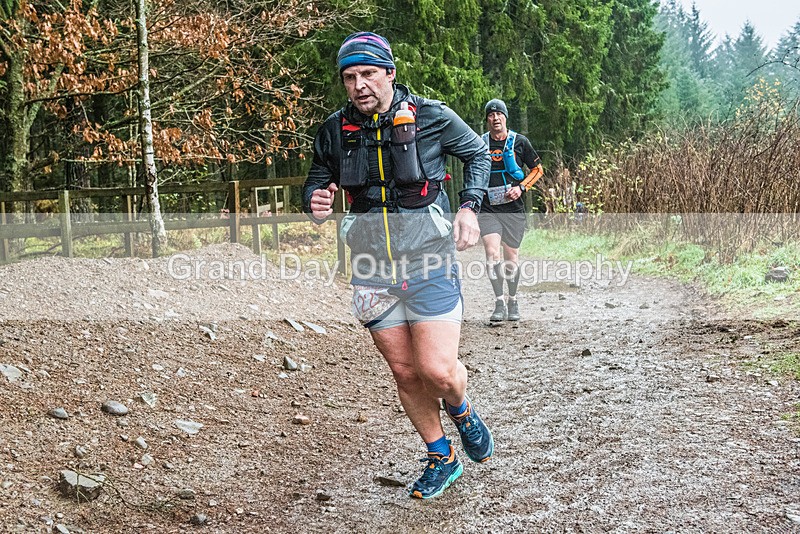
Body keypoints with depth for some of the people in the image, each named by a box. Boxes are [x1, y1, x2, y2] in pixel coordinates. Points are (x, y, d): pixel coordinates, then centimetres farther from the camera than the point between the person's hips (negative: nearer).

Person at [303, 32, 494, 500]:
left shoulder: (431, 117, -9)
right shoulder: (336, 130, -2)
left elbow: (478, 153, 8)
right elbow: (317, 181, 12)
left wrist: (470, 207, -7)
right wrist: (316, 202, -12)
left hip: (429, 263, -3)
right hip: (373, 269, 3)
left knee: (437, 370, -11)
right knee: (405, 373, 9)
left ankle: (462, 410, 26)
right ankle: (442, 458, 30)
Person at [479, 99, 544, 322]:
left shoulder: (520, 142, 2)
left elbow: (538, 169, 10)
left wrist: (521, 187, -5)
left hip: (514, 209, 0)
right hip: (487, 209, 0)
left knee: (511, 258, 8)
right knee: (492, 253, -17)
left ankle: (512, 301, 26)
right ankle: (499, 303, -9)